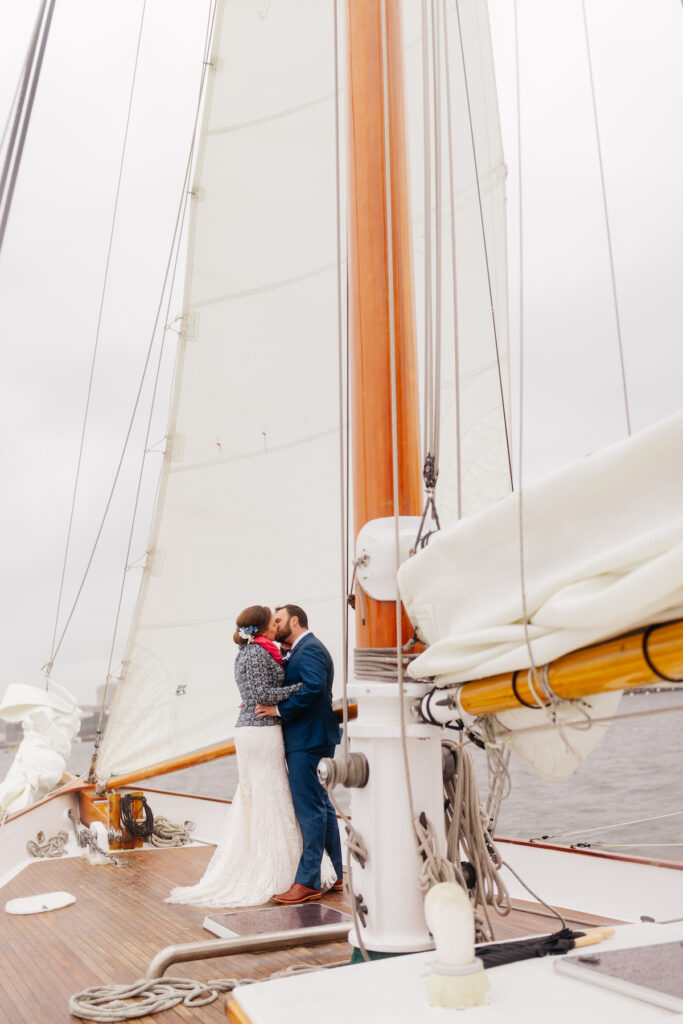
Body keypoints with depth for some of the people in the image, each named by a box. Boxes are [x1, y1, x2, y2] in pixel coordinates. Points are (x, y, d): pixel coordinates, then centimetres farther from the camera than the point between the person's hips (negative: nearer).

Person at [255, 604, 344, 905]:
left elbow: (314, 687, -28)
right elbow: (289, 687, 18)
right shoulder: (299, 652, 19)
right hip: (309, 741, 11)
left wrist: (279, 709, -21)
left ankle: (308, 882, 0)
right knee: (321, 806, 15)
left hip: (308, 741, -11)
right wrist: (262, 701, 3)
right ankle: (335, 874, 25)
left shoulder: (309, 649, -13)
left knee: (309, 809, -6)